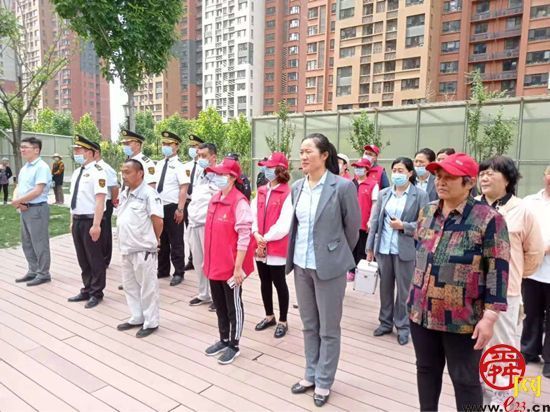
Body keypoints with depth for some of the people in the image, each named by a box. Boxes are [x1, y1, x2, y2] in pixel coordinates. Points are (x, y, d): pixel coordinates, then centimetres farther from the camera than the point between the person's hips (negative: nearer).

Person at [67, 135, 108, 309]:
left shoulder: (97, 172, -14)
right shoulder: (76, 172, 13)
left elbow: (100, 200, -20)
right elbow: (74, 199, 18)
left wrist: (96, 225, -23)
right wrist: (72, 221, 17)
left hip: (90, 221, -8)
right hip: (77, 220, 8)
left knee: (95, 258, 4)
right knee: (82, 259, 16)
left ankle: (96, 293, 17)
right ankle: (87, 290, 30)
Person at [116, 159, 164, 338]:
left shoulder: (149, 194, -15)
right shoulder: (124, 194, 12)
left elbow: (158, 221, -17)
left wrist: (154, 240, -3)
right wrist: (124, 239, 15)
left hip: (143, 250, -9)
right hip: (126, 249, 9)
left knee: (147, 287, 2)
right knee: (130, 286, 18)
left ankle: (150, 322, 15)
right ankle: (136, 318, 33)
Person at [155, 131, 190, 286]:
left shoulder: (179, 165, -9)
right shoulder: (159, 164, 12)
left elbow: (184, 188, -15)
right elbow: (154, 185, 17)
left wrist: (180, 209, -20)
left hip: (173, 208, -7)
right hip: (159, 206, 7)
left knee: (176, 241, 2)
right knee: (161, 240, 17)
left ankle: (179, 273, 14)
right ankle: (163, 270, 31)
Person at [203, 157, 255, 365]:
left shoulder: (239, 202, -17)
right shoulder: (214, 200, 7)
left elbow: (244, 237, -18)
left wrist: (238, 267, -18)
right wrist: (207, 260, 15)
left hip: (231, 267, -8)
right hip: (214, 265, 8)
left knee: (234, 307, 9)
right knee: (219, 305, 20)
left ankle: (234, 345, 25)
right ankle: (224, 340, 37)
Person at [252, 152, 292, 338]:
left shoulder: (287, 194, -13)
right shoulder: (261, 191, 9)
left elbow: (284, 224, -18)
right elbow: (253, 215, 5)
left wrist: (266, 238, -14)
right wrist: (257, 235, -11)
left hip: (277, 247, -6)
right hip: (260, 246, 7)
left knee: (279, 283, 5)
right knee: (264, 281, 16)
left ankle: (282, 321, 21)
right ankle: (269, 316, 34)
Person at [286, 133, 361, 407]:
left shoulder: (343, 186, -13)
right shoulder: (297, 187, 5)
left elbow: (353, 227, -4)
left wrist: (337, 255, 8)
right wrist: (296, 253, 16)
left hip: (329, 266, -5)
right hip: (301, 265, 6)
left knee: (328, 329, 9)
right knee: (309, 325, 19)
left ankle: (324, 382, 27)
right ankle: (311, 375, 36)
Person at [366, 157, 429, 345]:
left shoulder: (420, 195, -4)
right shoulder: (383, 194, 7)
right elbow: (374, 221, 7)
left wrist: (403, 226, -17)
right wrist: (370, 247, 5)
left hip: (405, 250, -4)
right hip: (383, 248, 4)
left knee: (403, 290, 6)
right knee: (385, 287, 14)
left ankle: (403, 326, 22)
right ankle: (385, 322, 28)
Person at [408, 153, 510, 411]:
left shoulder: (488, 219, -12)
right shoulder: (427, 212, 5)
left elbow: (498, 270, -13)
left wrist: (489, 317, -16)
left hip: (462, 318, -5)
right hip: (421, 312, 5)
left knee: (465, 380, 11)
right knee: (426, 370, 19)